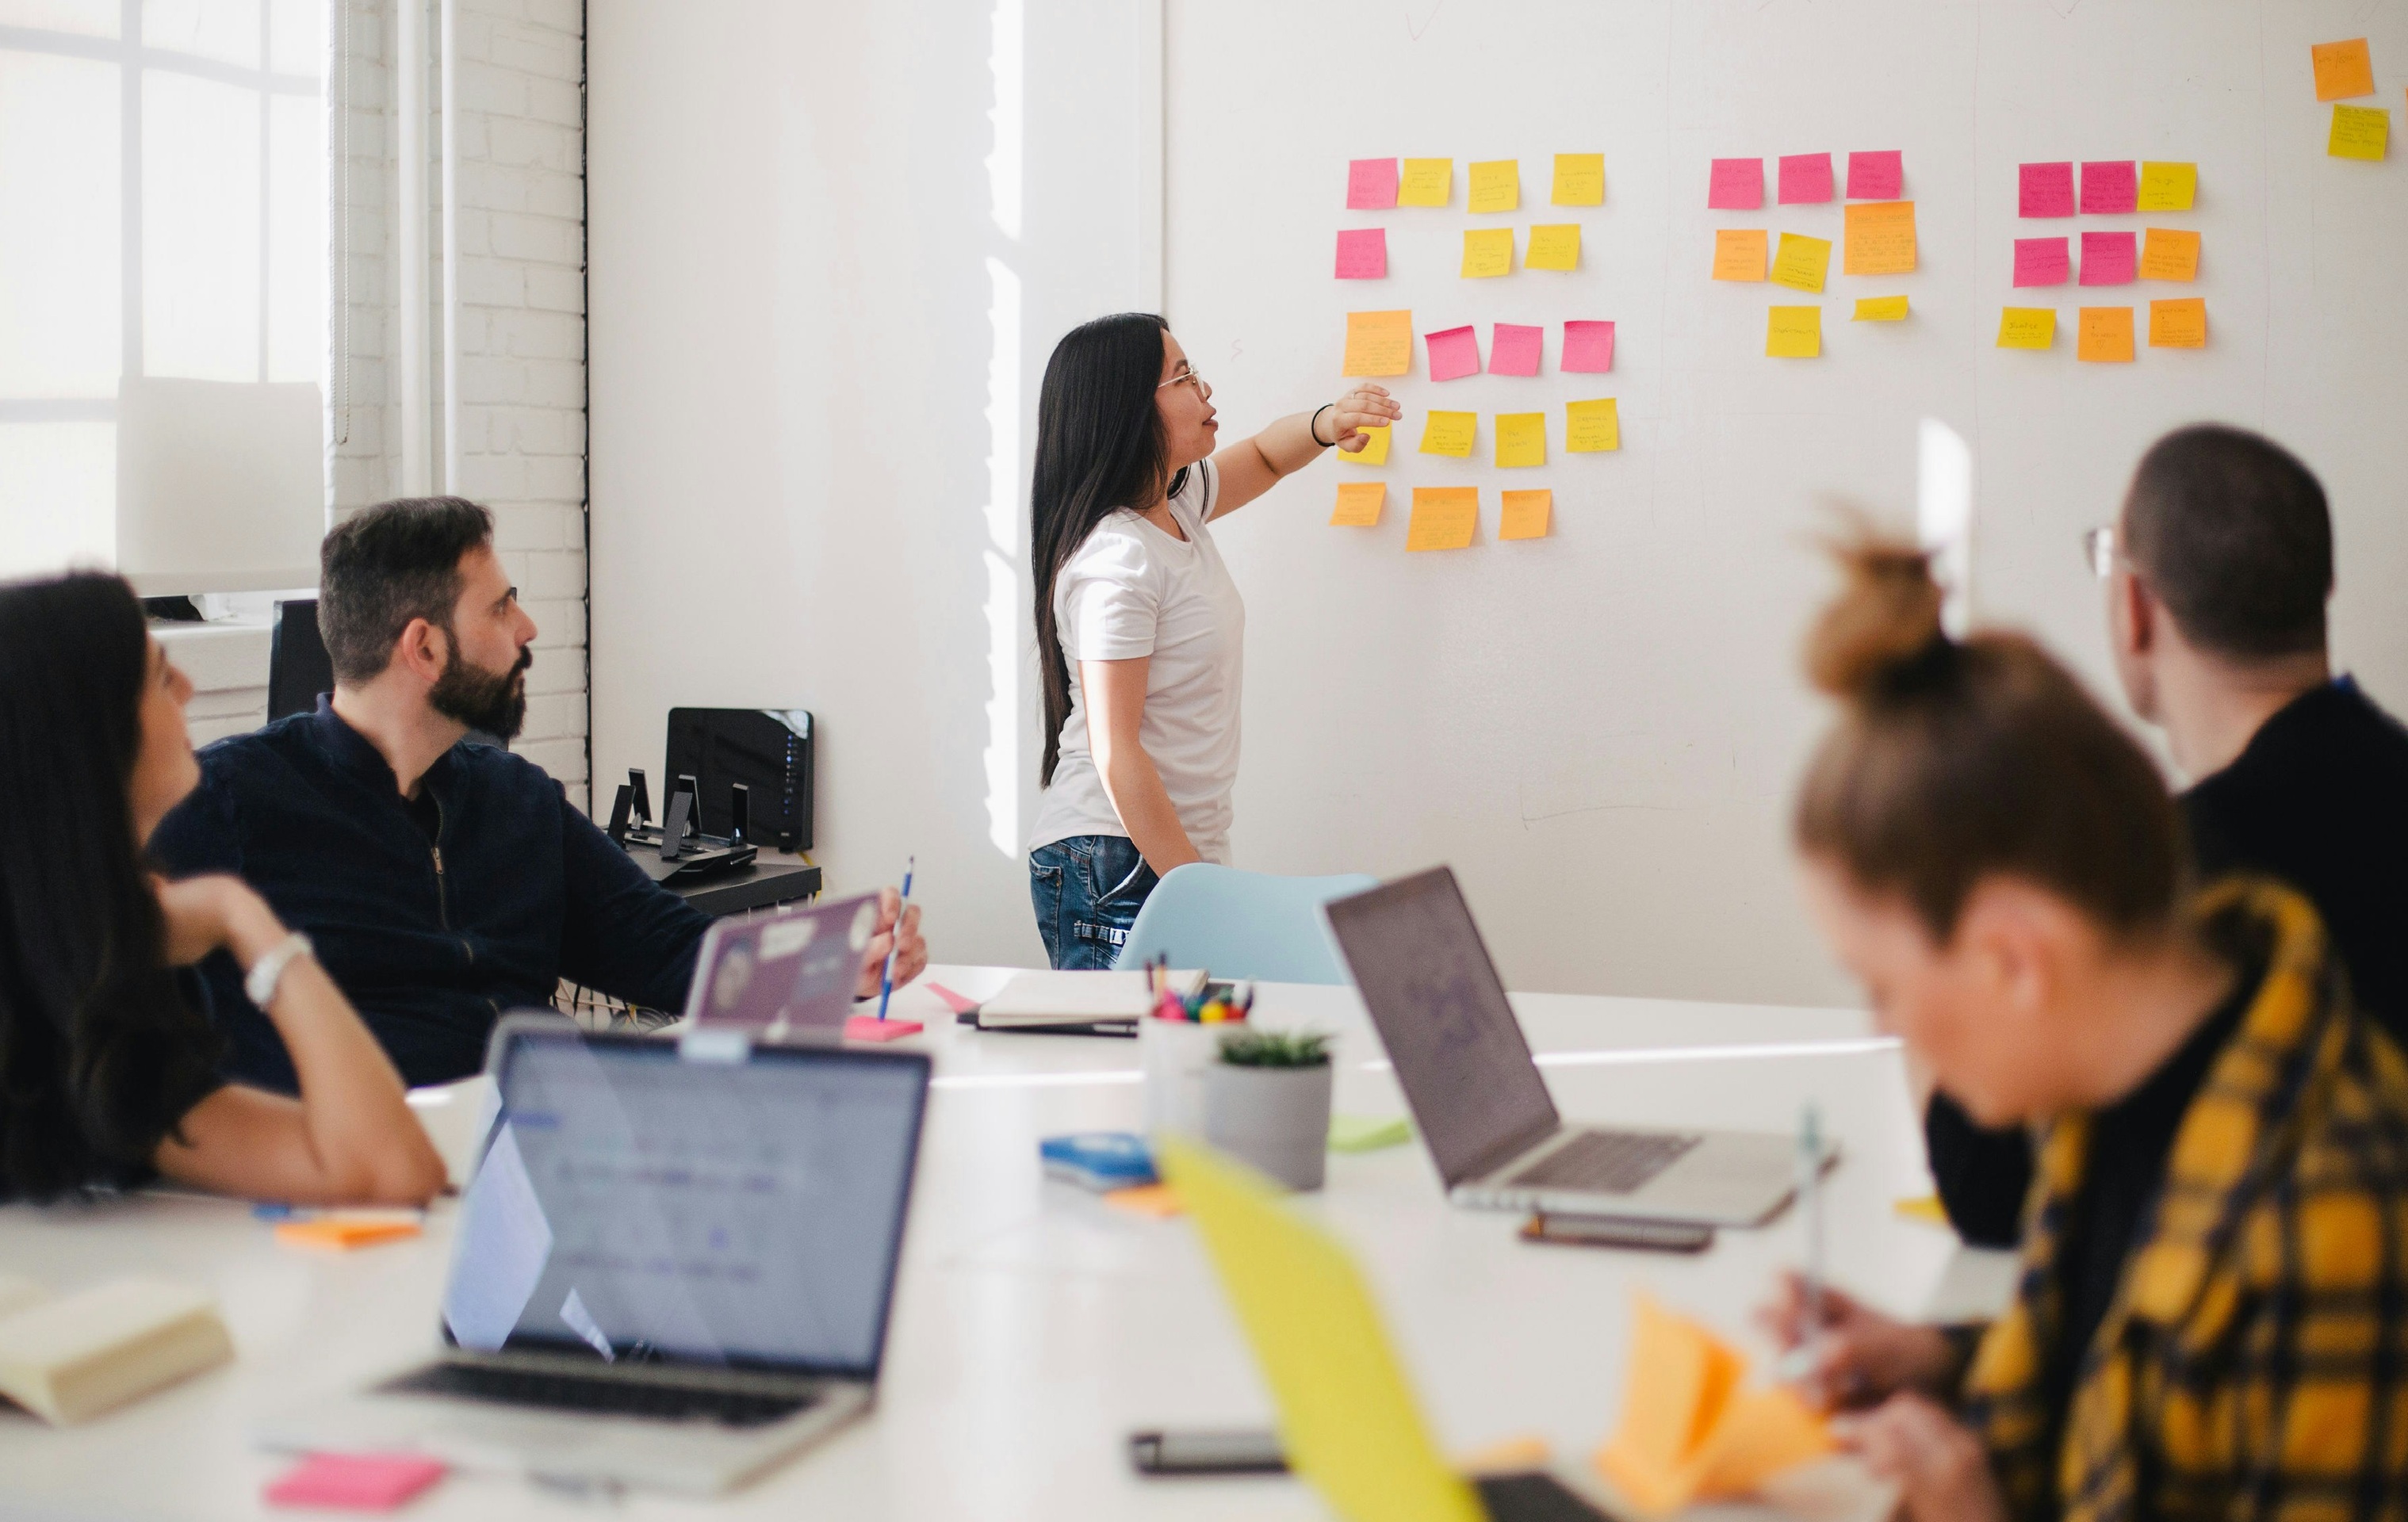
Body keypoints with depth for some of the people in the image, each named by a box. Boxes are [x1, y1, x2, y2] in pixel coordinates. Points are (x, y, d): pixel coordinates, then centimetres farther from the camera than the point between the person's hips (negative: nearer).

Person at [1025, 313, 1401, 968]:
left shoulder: (1177, 504, 9)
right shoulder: (1117, 559, -18)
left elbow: (1262, 458, 31)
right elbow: (1115, 755, -20)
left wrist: (1324, 425, 7)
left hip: (1179, 853, 9)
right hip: (1116, 870, -9)